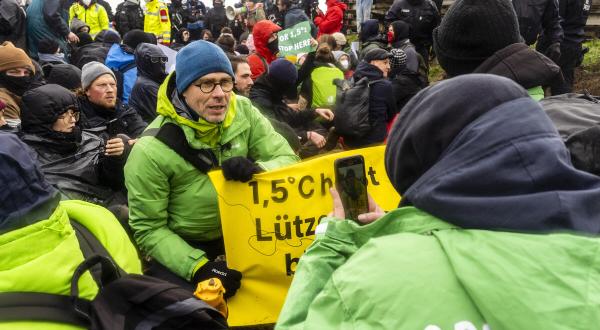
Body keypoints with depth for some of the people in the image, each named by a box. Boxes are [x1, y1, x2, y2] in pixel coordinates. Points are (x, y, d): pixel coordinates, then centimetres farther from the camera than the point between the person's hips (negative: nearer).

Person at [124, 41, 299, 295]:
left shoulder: (243, 111, -8)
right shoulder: (151, 150, -18)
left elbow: (289, 161, -6)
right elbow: (148, 229, -11)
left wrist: (256, 169, -29)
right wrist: (199, 267, -24)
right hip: (182, 250, -3)